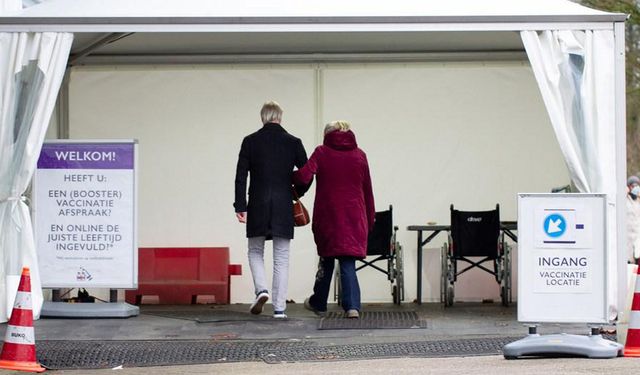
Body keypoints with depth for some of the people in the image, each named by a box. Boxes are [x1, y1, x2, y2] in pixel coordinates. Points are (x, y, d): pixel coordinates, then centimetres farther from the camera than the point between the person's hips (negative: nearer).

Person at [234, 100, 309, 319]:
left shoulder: (250, 142, 0)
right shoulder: (293, 143, 2)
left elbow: (241, 176, -4)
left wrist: (240, 207, -1)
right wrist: (296, 194, 20)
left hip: (258, 207, 0)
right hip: (284, 208, 0)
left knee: (255, 252, 16)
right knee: (281, 259, 4)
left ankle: (261, 289, -9)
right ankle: (279, 308, 0)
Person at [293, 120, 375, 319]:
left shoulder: (322, 152, -1)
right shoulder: (359, 155, 6)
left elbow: (304, 176, -16)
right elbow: (367, 191, 8)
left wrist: (289, 176, 6)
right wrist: (369, 221, 13)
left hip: (328, 215, -1)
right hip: (354, 217, 1)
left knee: (327, 258, 15)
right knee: (348, 262, 2)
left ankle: (319, 303, 29)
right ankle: (352, 306, -12)